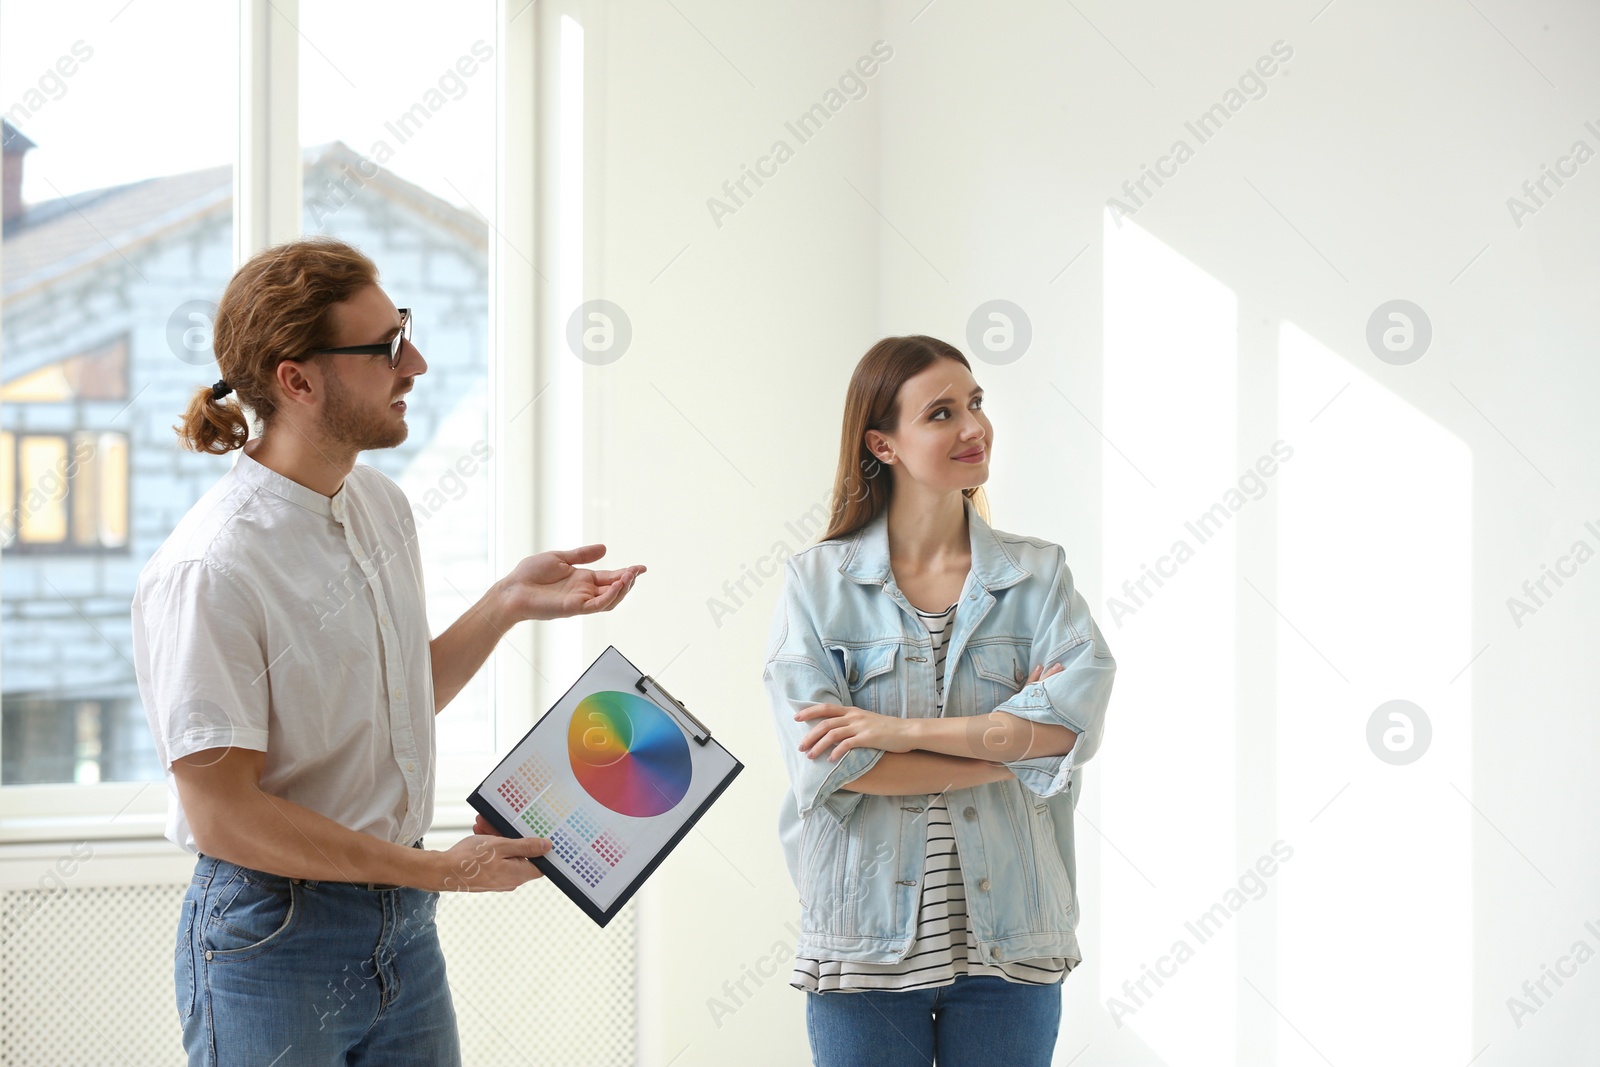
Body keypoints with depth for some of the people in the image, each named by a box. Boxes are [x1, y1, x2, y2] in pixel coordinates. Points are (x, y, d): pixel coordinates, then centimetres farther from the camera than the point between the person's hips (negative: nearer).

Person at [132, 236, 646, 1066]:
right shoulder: (211, 569, -20)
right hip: (272, 942, -7)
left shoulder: (383, 508, 7)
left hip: (405, 933, 7)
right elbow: (222, 814, -22)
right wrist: (440, 869, -18)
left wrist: (508, 603, 5)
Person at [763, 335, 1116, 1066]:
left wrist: (901, 731, -16)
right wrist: (1009, 742, -11)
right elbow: (822, 758, -13)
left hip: (1009, 943, 2)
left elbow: (1079, 715, -11)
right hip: (866, 940, -1)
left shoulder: (1038, 574, 5)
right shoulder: (817, 581, 0)